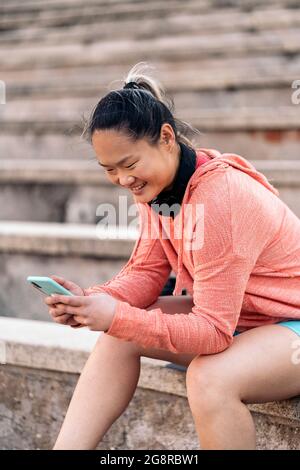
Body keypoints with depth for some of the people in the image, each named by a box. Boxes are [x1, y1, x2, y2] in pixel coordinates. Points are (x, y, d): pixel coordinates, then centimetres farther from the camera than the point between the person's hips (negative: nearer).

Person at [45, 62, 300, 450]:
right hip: (226, 315, 8)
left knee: (209, 378, -35)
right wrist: (93, 302, -23)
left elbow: (213, 331, -29)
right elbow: (145, 273, -3)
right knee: (119, 335, -7)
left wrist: (117, 316, -37)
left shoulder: (218, 199, -29)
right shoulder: (157, 183, -4)